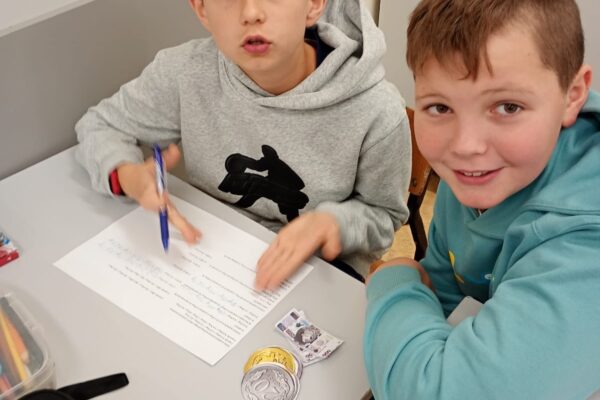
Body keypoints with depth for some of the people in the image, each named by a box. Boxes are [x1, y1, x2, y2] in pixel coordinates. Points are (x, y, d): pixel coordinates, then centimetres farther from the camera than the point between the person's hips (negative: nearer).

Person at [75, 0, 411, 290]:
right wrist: (128, 176, -27)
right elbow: (100, 126, -3)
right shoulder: (185, 73, -21)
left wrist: (334, 222, -32)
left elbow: (384, 214, -8)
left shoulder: (376, 112, -26)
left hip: (320, 271, -2)